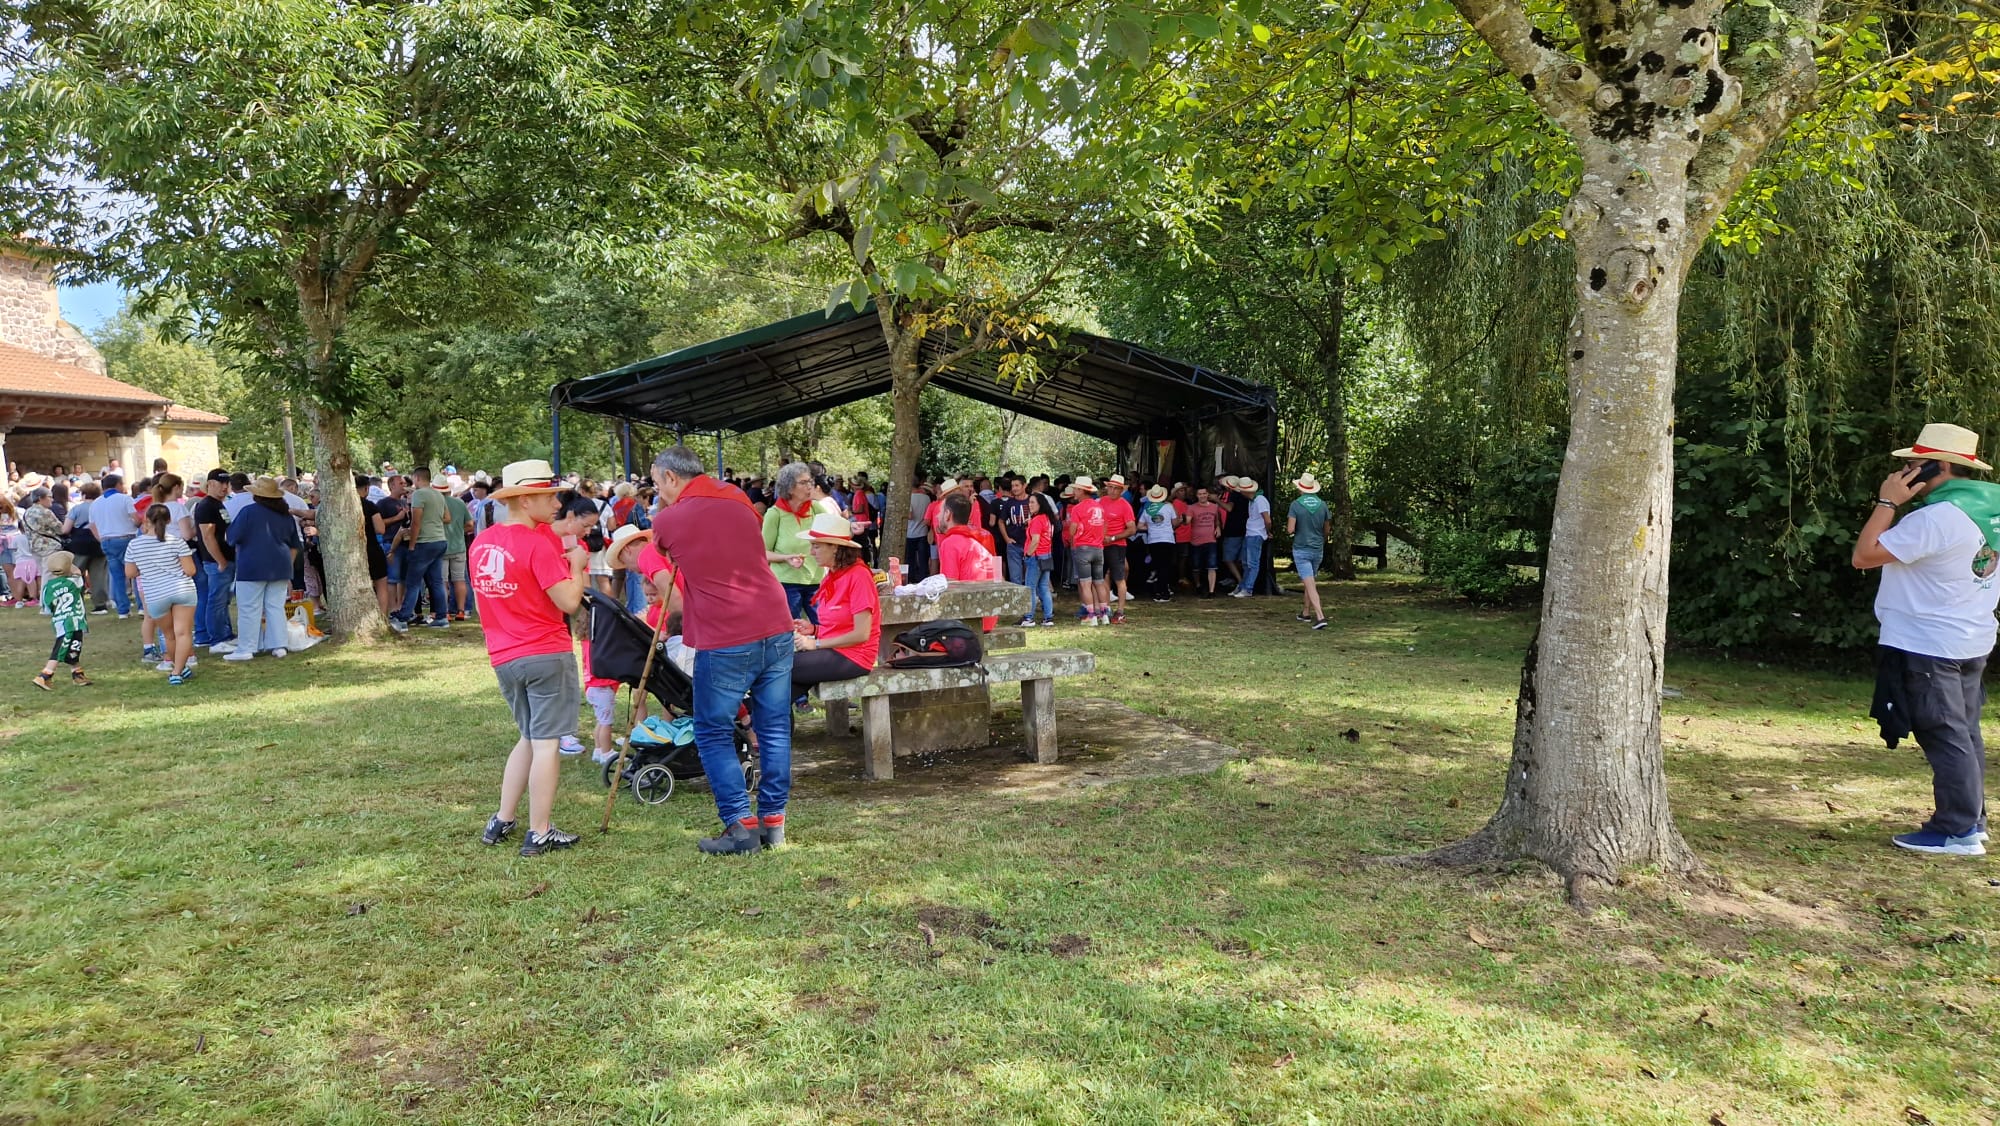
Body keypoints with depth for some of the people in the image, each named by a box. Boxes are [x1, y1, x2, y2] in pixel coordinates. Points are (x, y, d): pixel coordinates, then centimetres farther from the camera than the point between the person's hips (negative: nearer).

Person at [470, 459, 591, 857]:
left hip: (503, 657, 7)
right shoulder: (538, 542, -16)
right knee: (546, 743, 1)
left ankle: (502, 821, 23)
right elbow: (569, 601, -17)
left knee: (529, 737, 21)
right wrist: (577, 565, -1)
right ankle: (539, 833, 6)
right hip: (547, 653, -7)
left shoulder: (481, 542, 8)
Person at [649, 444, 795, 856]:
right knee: (774, 730, 11)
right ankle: (773, 819, 17)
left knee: (714, 734, 8)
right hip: (776, 629, 5)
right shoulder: (739, 501, 12)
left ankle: (741, 825, 5)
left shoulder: (668, 520, 0)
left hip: (724, 643, -5)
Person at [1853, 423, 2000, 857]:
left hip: (1926, 646, -9)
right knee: (1965, 734, 17)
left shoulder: (1937, 517, -23)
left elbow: (1864, 555, -20)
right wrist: (1903, 505, 9)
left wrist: (1888, 502, -15)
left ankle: (1957, 831, 1)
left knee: (1945, 737, -4)